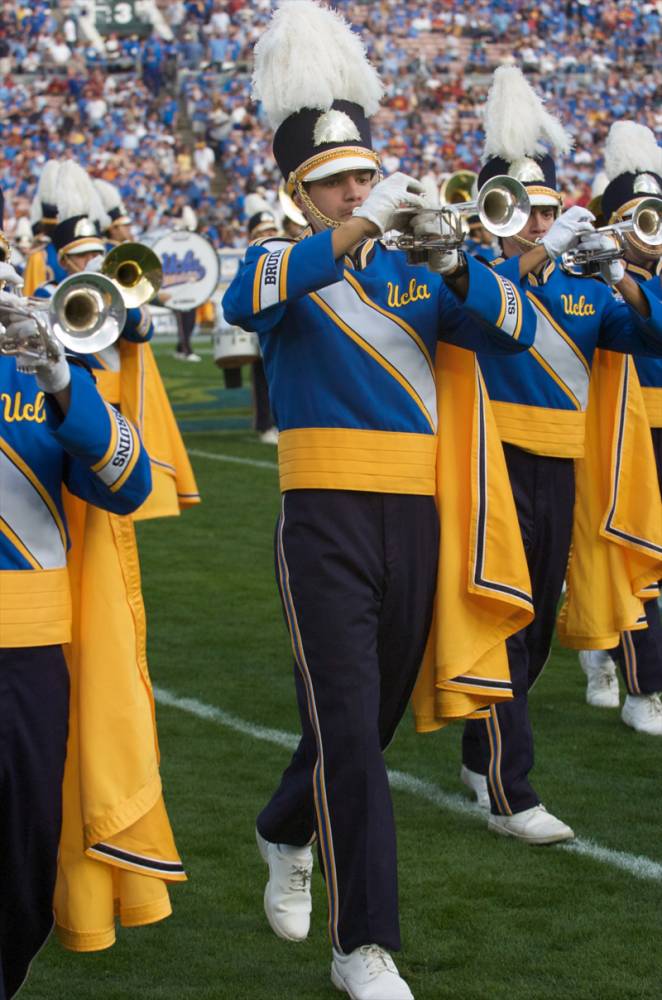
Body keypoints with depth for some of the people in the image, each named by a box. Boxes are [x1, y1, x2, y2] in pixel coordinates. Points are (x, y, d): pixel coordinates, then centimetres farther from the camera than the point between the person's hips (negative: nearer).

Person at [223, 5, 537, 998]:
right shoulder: (287, 263, 1)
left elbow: (513, 330, 0)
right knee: (347, 722, -10)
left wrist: (449, 260, -18)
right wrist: (359, 231, -33)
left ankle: (287, 834, 44)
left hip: (414, 513, 5)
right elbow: (244, 300, -25)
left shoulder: (415, 270, 12)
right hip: (328, 516, -5)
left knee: (375, 713, 16)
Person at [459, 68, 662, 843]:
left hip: (558, 470, 6)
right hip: (495, 466, -6)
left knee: (537, 626, 14)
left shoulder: (580, 290, 11)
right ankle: (510, 796, -8)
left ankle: (480, 757, 32)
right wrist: (540, 255, -31)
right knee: (499, 623, -7)